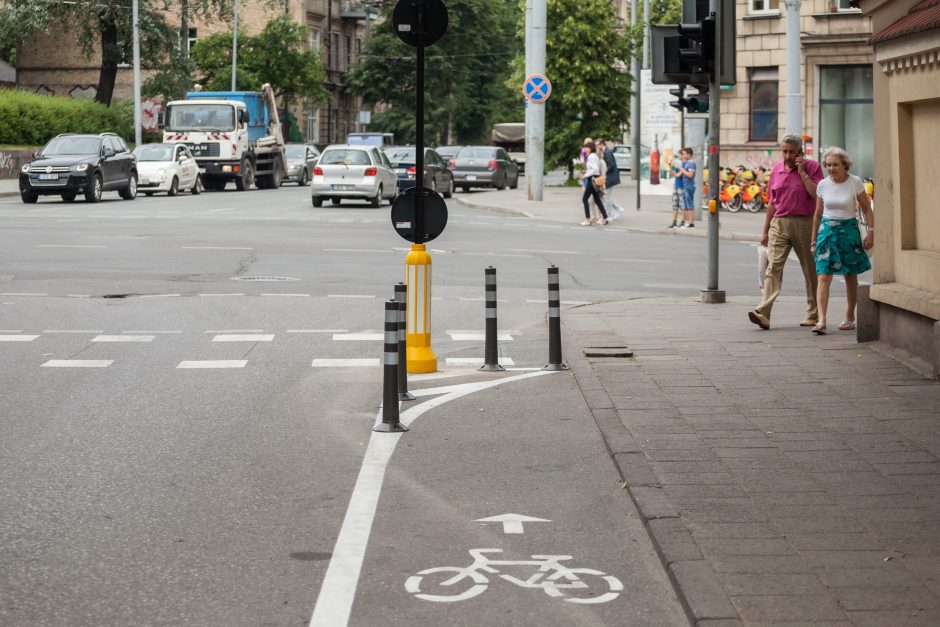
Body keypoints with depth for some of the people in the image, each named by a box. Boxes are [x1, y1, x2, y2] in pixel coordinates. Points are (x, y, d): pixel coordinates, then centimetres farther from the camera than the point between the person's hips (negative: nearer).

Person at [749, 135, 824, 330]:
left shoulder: (813, 167, -1)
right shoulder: (776, 169, 11)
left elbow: (817, 195, -14)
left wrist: (802, 172, -14)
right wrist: (765, 230, 15)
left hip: (804, 224, -2)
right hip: (779, 224, 2)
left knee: (811, 270, 7)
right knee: (773, 266, -11)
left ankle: (813, 314, 18)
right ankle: (763, 313, -22)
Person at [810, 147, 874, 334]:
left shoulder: (855, 182, -5)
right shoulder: (823, 185, 2)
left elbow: (867, 208, 2)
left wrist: (871, 232, -7)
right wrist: (814, 240, 13)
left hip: (849, 230, -1)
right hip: (827, 230, 1)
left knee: (851, 276, 8)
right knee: (823, 277, -11)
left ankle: (850, 317, 24)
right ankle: (821, 320, -17)